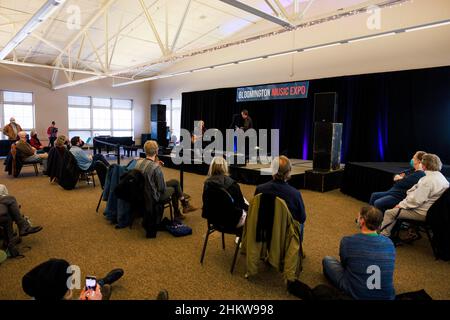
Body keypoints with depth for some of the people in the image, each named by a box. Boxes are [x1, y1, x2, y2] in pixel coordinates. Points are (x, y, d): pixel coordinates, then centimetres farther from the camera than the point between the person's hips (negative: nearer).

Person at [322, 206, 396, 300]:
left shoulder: (347, 241, -19)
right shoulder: (389, 243, -8)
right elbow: (387, 270, 9)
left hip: (356, 295, -4)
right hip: (387, 296, 5)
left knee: (327, 260, 15)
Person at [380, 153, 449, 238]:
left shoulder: (429, 180, -25)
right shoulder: (439, 176, 8)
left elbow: (416, 200, -26)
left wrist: (401, 204, -10)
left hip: (422, 213, -11)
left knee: (389, 213, -11)